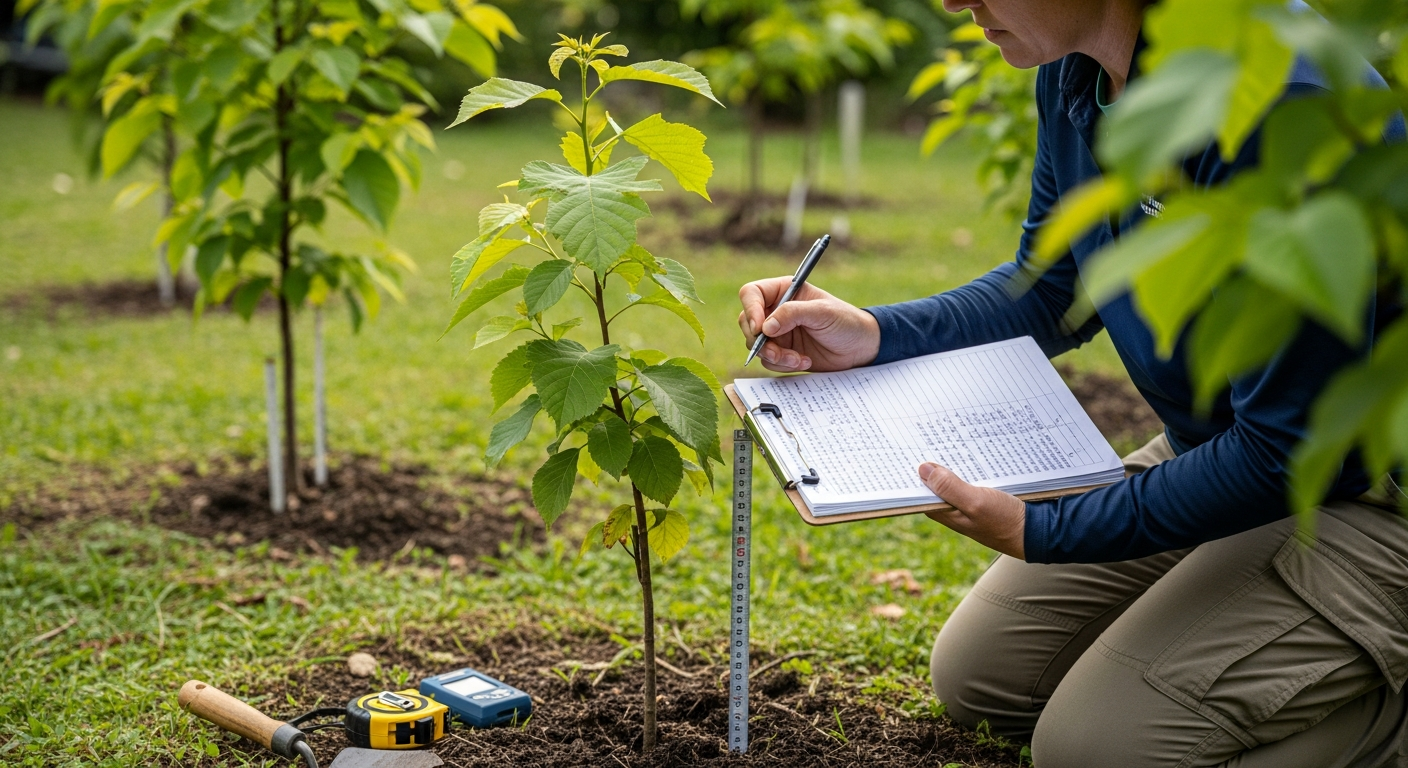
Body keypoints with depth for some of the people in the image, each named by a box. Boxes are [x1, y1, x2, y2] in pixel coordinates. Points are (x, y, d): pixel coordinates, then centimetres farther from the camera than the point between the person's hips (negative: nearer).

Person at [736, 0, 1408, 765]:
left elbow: (1287, 447, -27)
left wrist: (1047, 532, -23)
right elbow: (1051, 293, 9)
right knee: (977, 674, 13)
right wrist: (874, 335, -6)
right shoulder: (1074, 72, -6)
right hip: (1215, 446, 9)